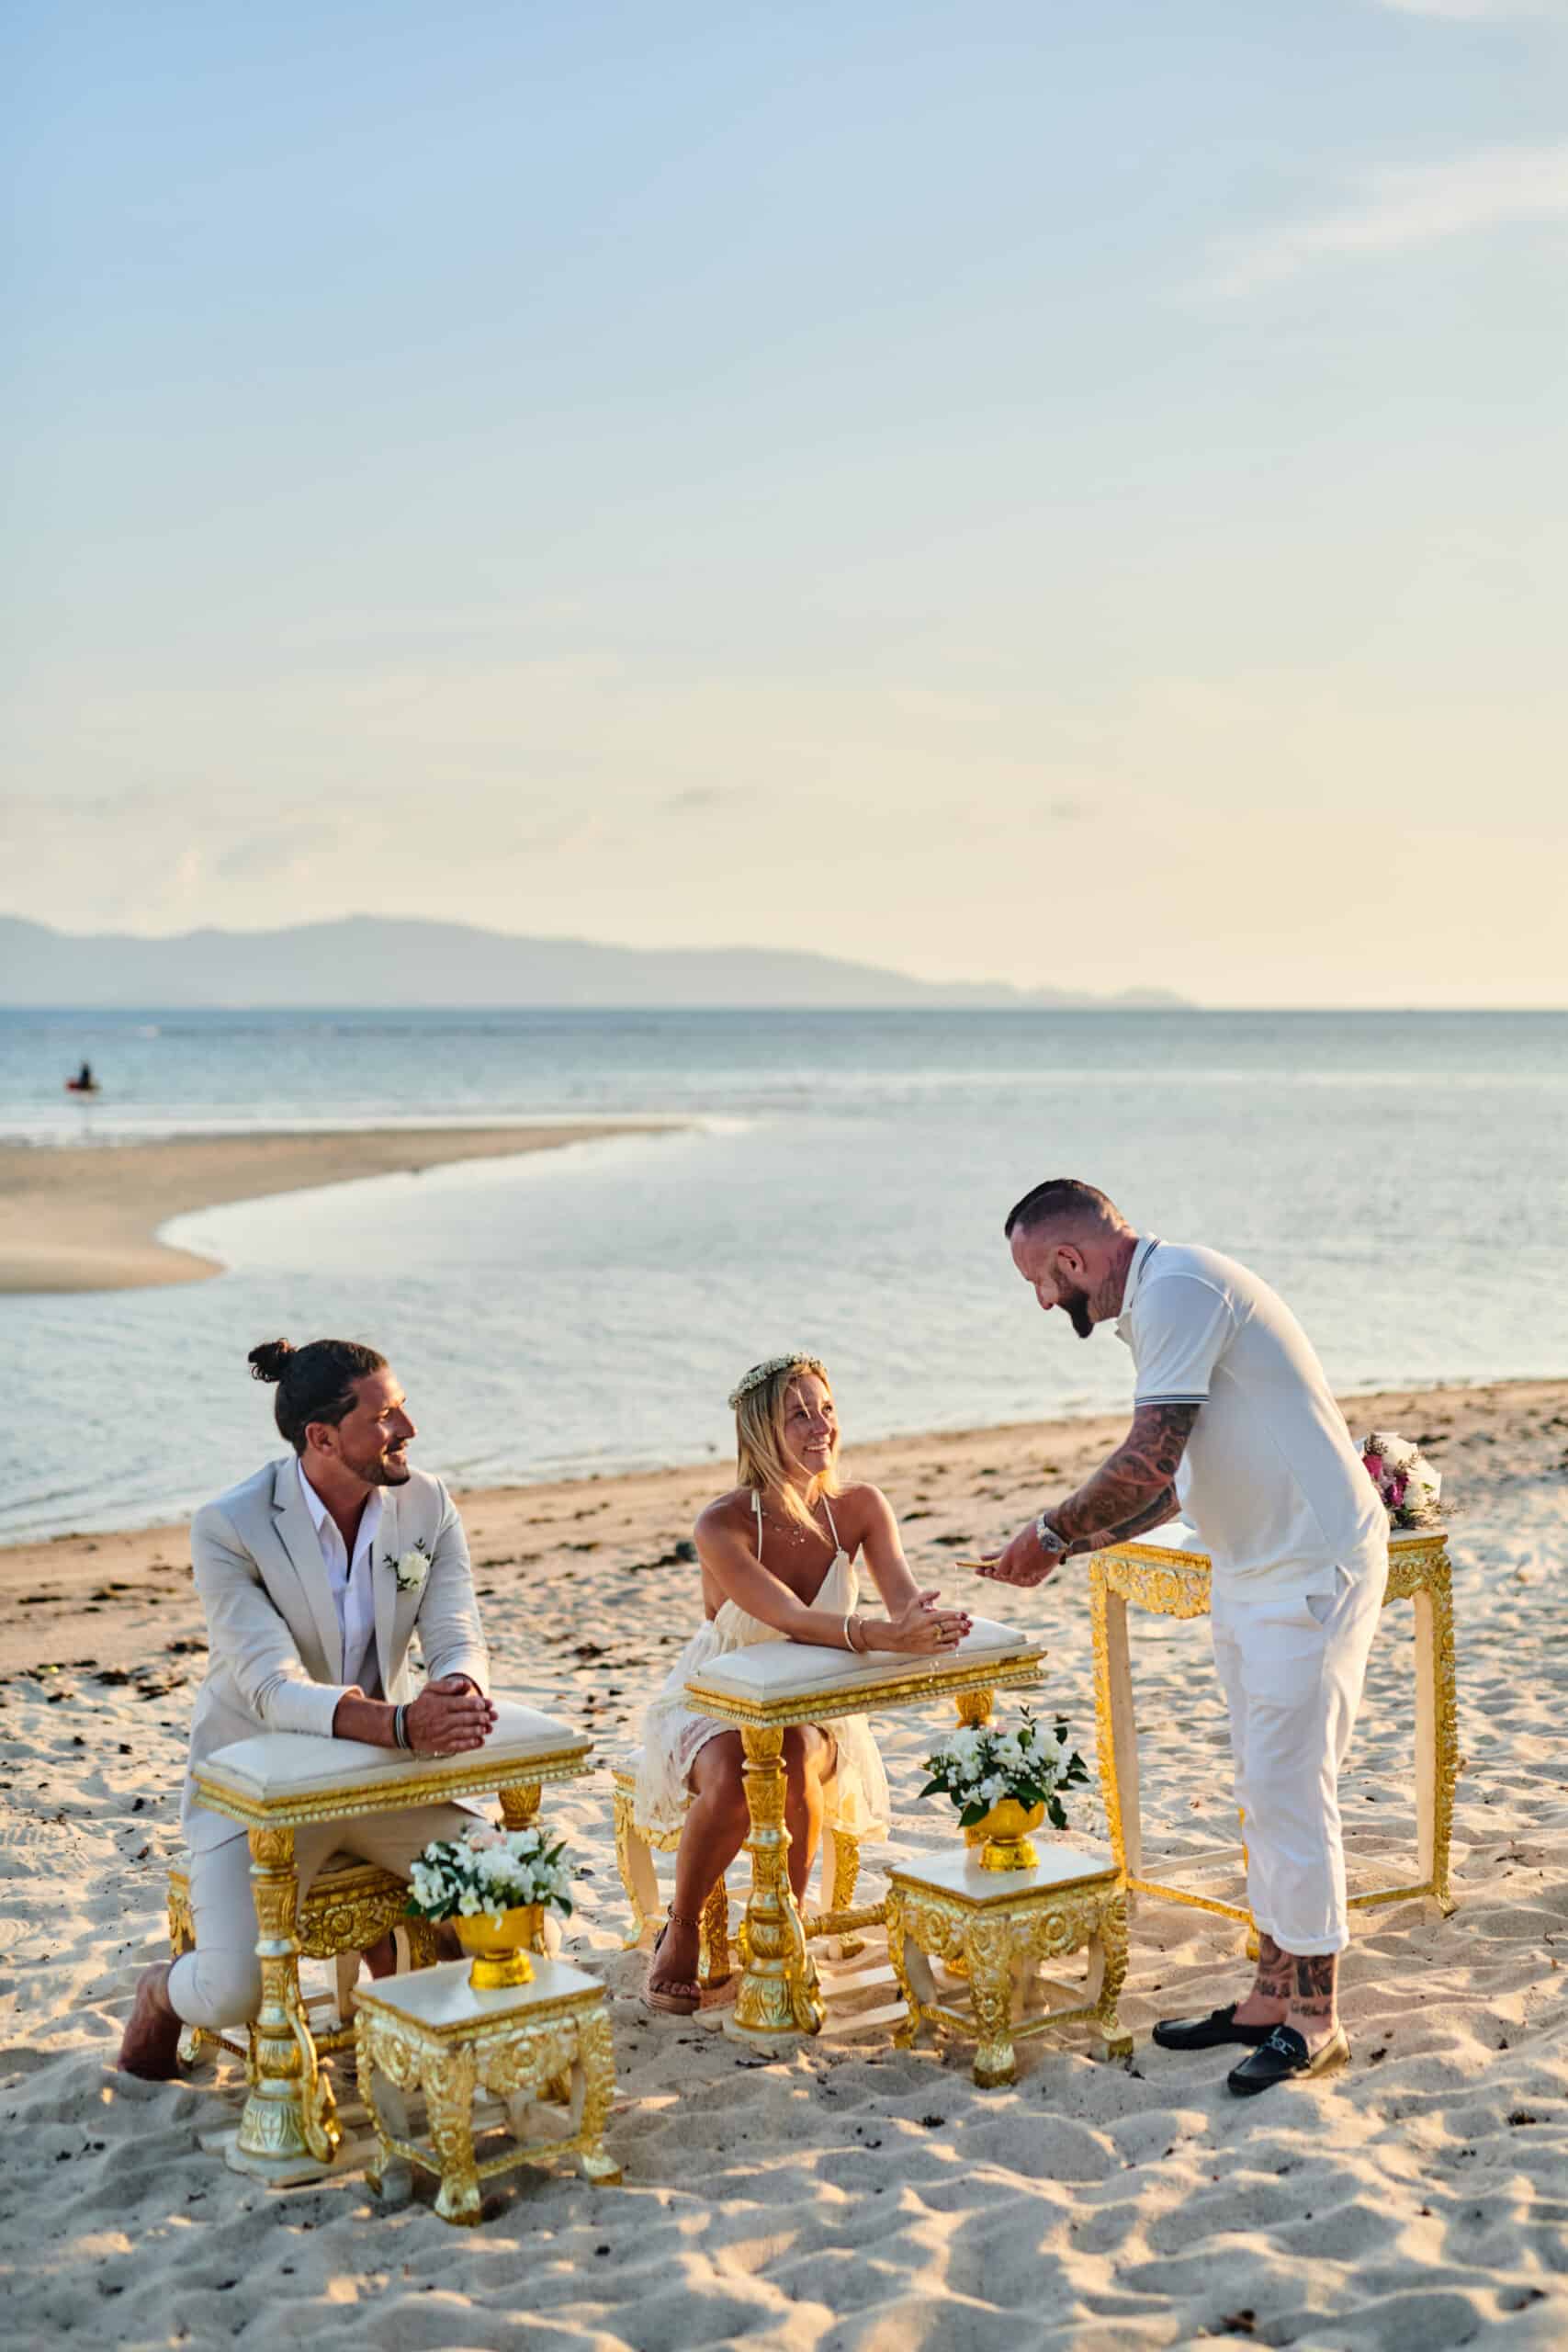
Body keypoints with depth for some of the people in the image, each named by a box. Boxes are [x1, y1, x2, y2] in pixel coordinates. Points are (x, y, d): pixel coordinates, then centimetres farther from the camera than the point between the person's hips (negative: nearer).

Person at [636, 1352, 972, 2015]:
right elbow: (790, 1618, -37)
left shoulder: (858, 1508, -11)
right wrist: (884, 1635, -53)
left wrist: (930, 1624, -48)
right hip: (714, 1705, -2)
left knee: (797, 1771, -32)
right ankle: (681, 1930, -5)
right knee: (731, 1786, -34)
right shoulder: (722, 1526, -23)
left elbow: (906, 1601, -23)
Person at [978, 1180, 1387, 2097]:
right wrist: (1070, 1548, 12)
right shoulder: (1159, 1300, 14)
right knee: (1267, 1790, 14)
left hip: (1314, 1569, -10)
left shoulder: (1178, 1289, -18)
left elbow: (1148, 1463, -25)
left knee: (1288, 1788, -6)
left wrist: (1050, 1531, -12)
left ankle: (1314, 2021, 3)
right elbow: (1174, 1483, 19)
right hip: (1255, 1570, 10)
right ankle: (1274, 1994, 23)